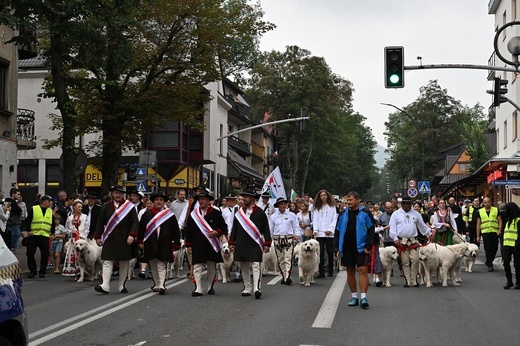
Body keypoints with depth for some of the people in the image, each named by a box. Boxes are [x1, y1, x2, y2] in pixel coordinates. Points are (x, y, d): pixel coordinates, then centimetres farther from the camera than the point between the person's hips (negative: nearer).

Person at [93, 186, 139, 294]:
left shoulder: (129, 206, 2)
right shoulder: (106, 206, 7)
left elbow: (135, 222, -2)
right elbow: (100, 222, 12)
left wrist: (132, 235, -14)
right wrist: (98, 236, 8)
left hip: (124, 240, -1)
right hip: (110, 239, 1)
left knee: (124, 262, 6)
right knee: (107, 261, -6)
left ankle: (122, 286, 16)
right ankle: (105, 286, -11)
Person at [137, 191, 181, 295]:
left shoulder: (170, 215, 1)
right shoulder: (147, 214, 6)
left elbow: (176, 231, 3)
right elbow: (141, 228, 11)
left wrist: (175, 244, 0)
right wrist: (140, 242, 7)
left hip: (164, 245, -3)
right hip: (150, 245, 3)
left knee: (161, 265, -6)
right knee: (153, 266, 10)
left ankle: (161, 285, -11)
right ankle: (156, 284, 21)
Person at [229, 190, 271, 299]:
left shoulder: (260, 213, 1)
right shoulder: (239, 213, 11)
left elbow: (266, 229, 0)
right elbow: (234, 229, 14)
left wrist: (267, 244, -5)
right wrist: (232, 243, 9)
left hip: (255, 245, -4)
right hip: (241, 245, 4)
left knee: (256, 266, -10)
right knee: (244, 267, 8)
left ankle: (257, 288, -16)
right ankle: (247, 289, 16)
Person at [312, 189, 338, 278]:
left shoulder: (332, 207, 8)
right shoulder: (317, 207, 14)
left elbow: (334, 219, 3)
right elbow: (315, 219, 10)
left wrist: (330, 229, -8)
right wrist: (315, 230, -5)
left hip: (329, 233, -1)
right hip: (319, 233, 1)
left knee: (330, 252, 0)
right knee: (320, 252, -6)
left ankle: (331, 271, 9)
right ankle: (321, 272, -6)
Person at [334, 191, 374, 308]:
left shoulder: (365, 214, -1)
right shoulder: (343, 215, 10)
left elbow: (371, 229, -3)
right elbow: (338, 231, 13)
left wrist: (368, 246, -10)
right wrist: (337, 246, 5)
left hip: (361, 248, -4)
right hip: (346, 249, 4)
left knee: (362, 270, -10)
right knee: (350, 272, 9)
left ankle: (363, 297, -11)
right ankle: (354, 297, 18)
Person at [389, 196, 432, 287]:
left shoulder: (416, 214, 13)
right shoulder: (396, 214, 5)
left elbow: (422, 226, 21)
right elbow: (392, 227, 1)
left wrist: (429, 234, 17)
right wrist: (395, 238, -9)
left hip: (413, 241, 2)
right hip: (402, 241, -2)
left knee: (415, 260, -7)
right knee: (405, 262, 0)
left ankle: (414, 280, 3)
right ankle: (408, 281, 6)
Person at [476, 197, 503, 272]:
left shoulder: (496, 210, 7)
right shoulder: (480, 211, 8)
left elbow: (500, 221, 6)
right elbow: (478, 224, 9)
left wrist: (499, 230, -9)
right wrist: (478, 236, 5)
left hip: (494, 232, 1)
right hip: (485, 232, -1)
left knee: (494, 249, 4)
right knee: (488, 249, -4)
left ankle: (488, 262, 25)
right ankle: (490, 265, 1)